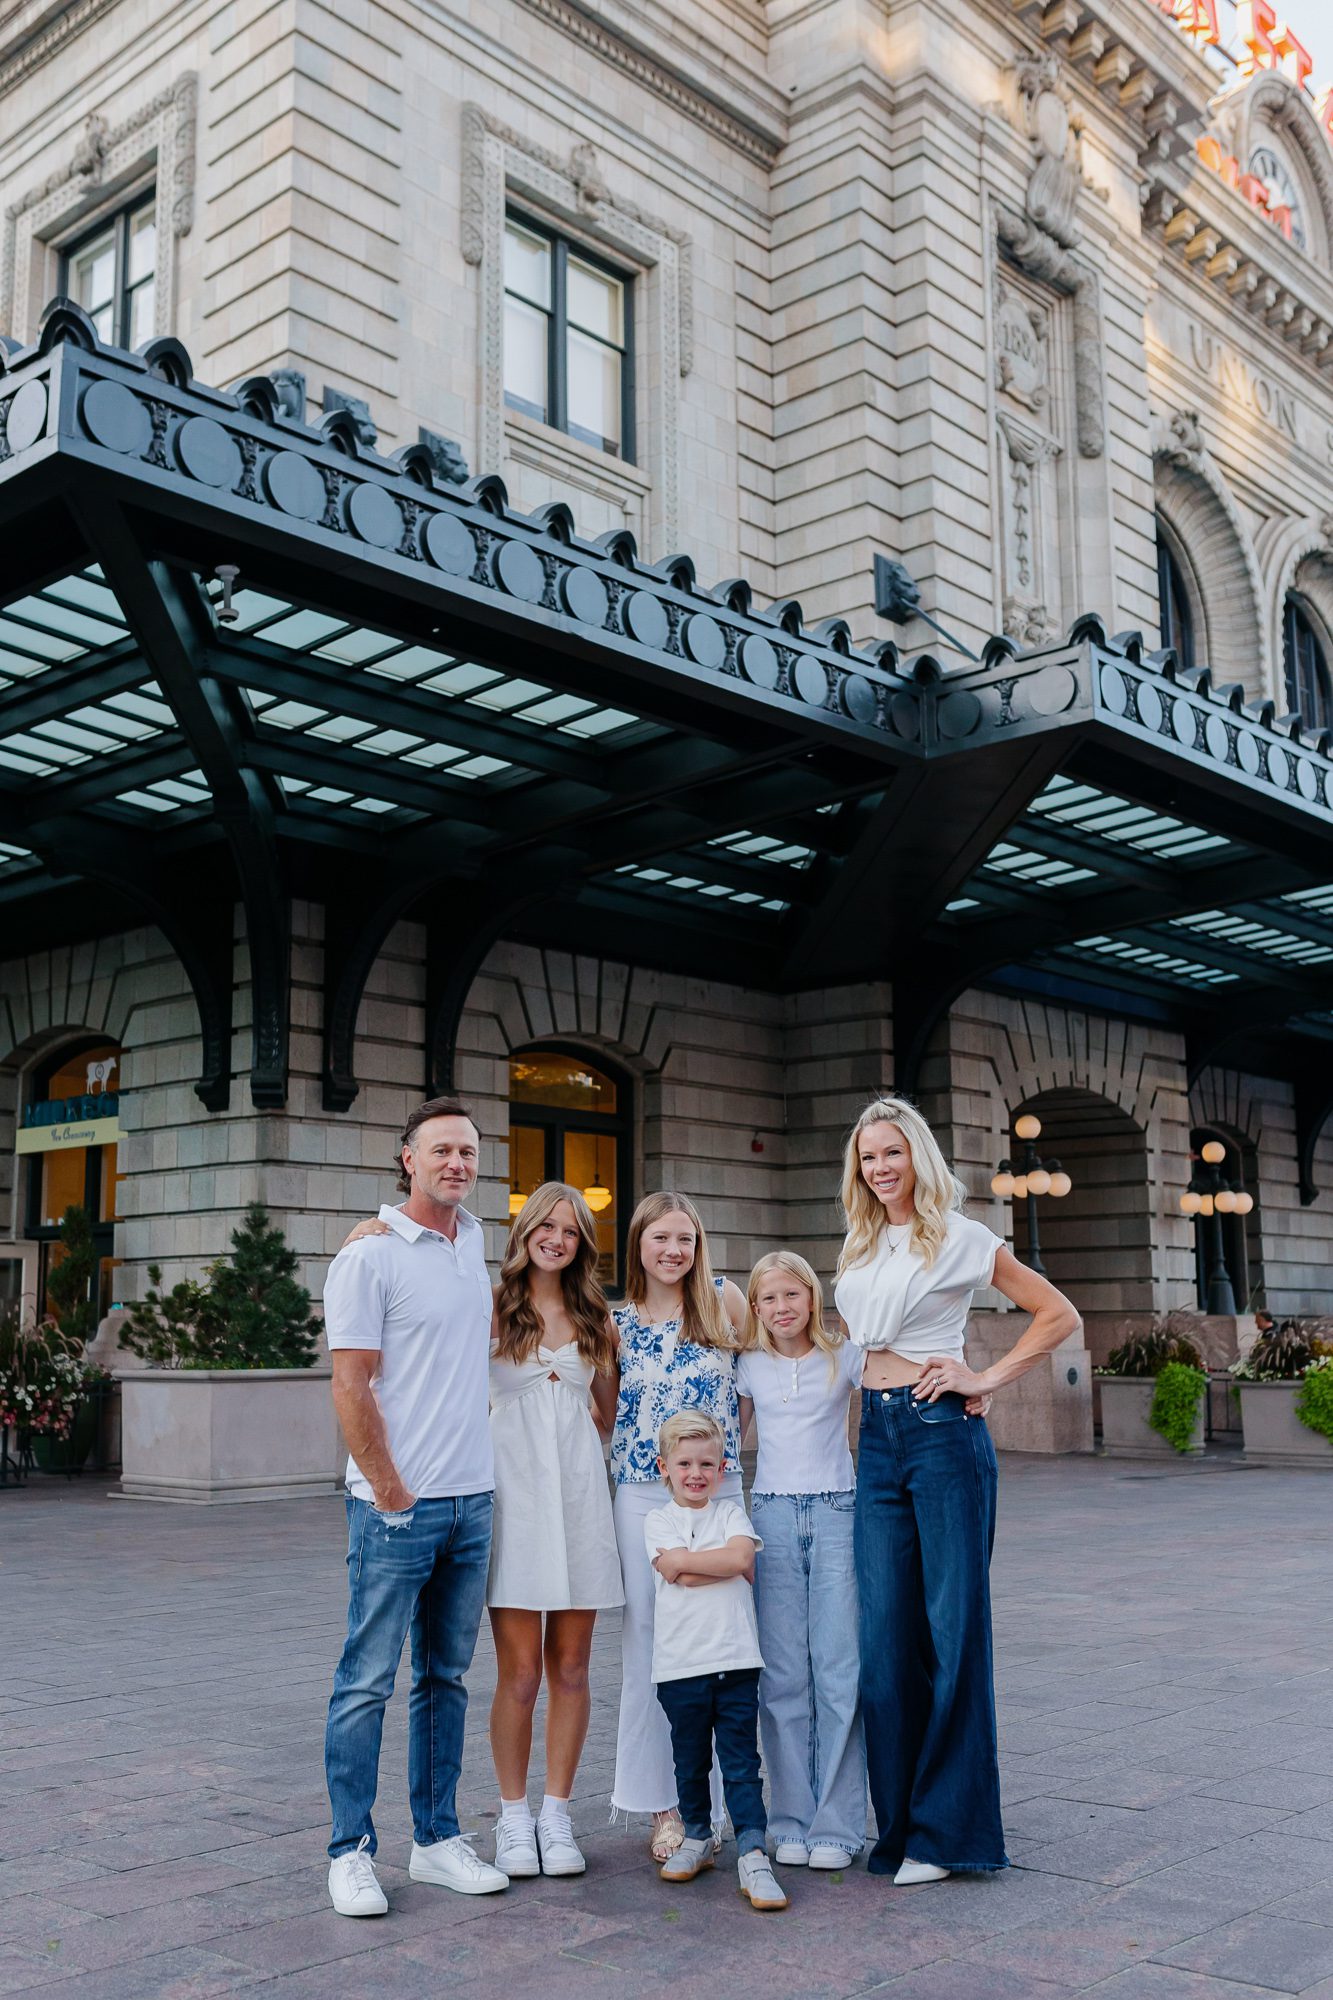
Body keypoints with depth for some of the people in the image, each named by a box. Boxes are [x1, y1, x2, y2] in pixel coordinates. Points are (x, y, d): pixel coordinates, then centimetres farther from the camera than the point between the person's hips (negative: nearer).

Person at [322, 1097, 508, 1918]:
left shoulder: (474, 1240, 10)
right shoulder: (369, 1256, -10)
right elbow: (351, 1387, -13)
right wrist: (391, 1492, -12)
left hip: (473, 1502, 7)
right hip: (397, 1508, -7)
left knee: (447, 1676, 13)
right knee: (368, 1681, 0)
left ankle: (438, 1839, 23)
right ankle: (352, 1851, 12)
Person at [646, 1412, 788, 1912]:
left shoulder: (731, 1513, 9)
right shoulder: (658, 1521, 6)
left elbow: (742, 1556, -12)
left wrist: (685, 1560, -10)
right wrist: (725, 1564, -7)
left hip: (736, 1659, 0)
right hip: (679, 1663, 0)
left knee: (741, 1762, -3)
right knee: (690, 1759, 12)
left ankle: (753, 1854, -2)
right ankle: (697, 1839, 30)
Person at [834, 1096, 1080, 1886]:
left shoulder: (960, 1239, -2)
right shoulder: (859, 1249, 15)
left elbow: (1060, 1316, -1)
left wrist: (987, 1378, -7)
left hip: (942, 1433, -6)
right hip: (875, 1437, 6)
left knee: (952, 1626, -1)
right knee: (885, 1632, 5)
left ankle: (948, 1828, 6)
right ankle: (899, 1820, 14)